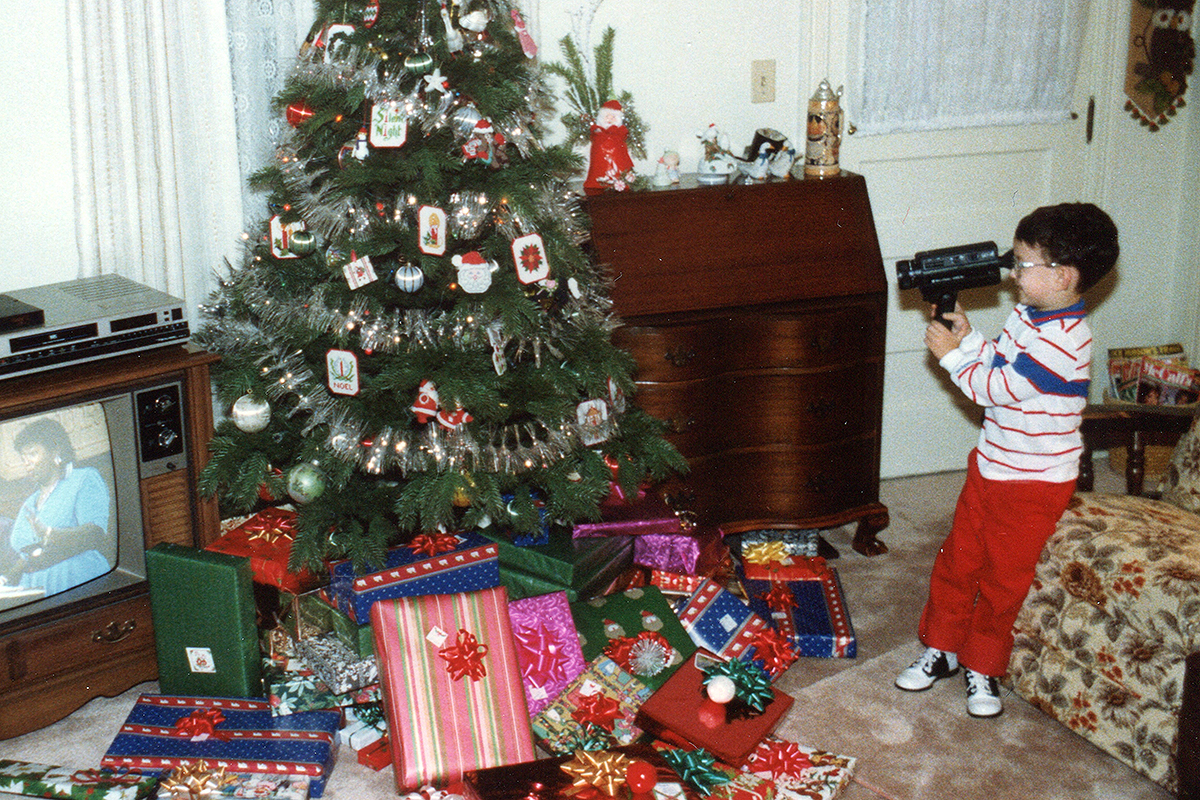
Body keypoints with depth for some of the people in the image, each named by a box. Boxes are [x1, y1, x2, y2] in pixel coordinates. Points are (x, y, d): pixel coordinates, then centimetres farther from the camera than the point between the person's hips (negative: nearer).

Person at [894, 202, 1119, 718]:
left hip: (1034, 482, -8)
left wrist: (951, 353, -14)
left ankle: (983, 669, 24)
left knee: (1003, 578, 6)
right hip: (990, 464, 8)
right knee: (957, 559, 15)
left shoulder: (1063, 341, -27)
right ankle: (941, 649, 31)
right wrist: (966, 336, -3)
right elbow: (996, 361, 12)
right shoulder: (1027, 313, 2)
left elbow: (995, 388, -25)